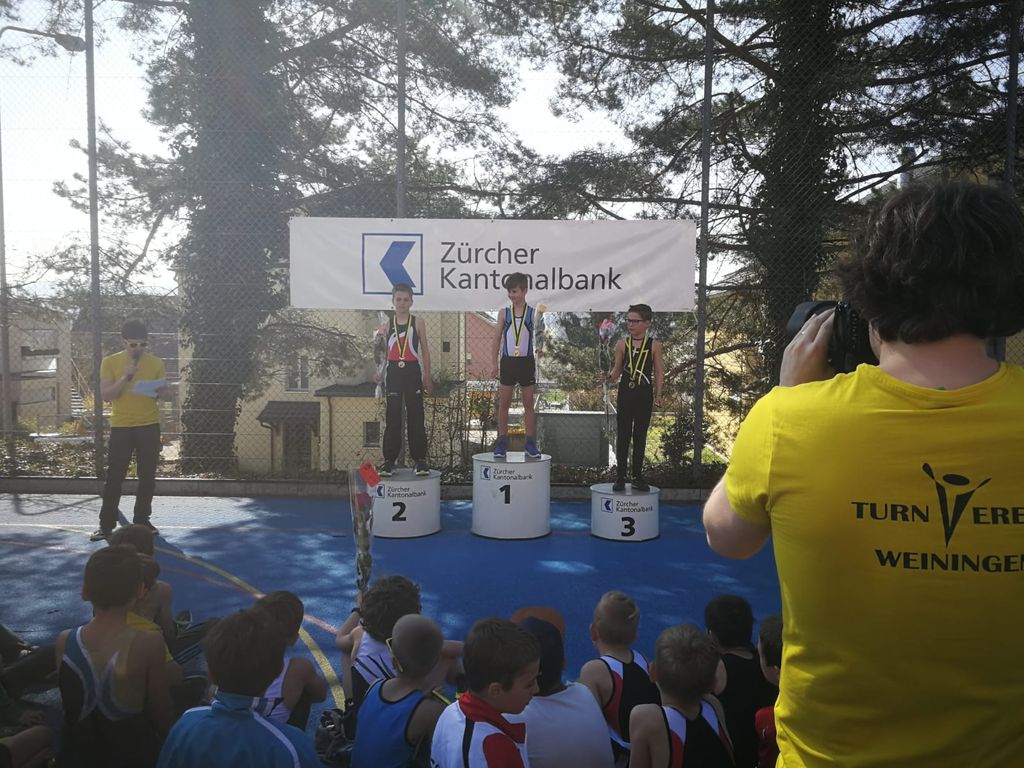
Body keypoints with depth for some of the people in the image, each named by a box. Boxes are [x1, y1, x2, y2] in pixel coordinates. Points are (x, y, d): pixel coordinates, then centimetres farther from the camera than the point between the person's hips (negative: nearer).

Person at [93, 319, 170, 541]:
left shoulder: (156, 363, 4)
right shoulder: (110, 362, -1)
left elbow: (164, 392, 11)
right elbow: (105, 396, -6)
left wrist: (162, 391, -13)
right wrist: (125, 378, -19)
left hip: (149, 425, 2)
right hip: (121, 426, -2)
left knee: (147, 476, 7)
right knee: (114, 476, 1)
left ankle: (142, 521, 18)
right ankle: (106, 524, 9)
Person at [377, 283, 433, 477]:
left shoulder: (418, 322, 4)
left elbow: (425, 351, 6)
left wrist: (427, 377, 3)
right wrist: (379, 372, -3)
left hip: (412, 371, -1)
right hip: (393, 371, 1)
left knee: (416, 416, 2)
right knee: (392, 417, 2)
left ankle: (420, 459, 8)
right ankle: (389, 460, 8)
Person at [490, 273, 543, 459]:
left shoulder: (533, 313, 1)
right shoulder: (504, 312, 5)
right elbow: (497, 338, 6)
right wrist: (494, 364, 3)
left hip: (526, 362, -1)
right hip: (508, 361, 1)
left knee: (528, 404, 5)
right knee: (504, 403, 4)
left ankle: (530, 443, 11)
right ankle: (502, 442, 11)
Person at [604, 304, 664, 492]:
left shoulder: (654, 345, 0)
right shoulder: (622, 344, 2)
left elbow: (659, 372, 2)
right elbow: (617, 371, 4)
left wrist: (658, 395, -5)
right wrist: (609, 376, -17)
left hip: (644, 395, 0)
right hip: (625, 393, 1)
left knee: (640, 436, 7)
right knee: (623, 436, 3)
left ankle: (637, 477, 16)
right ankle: (620, 477, 10)